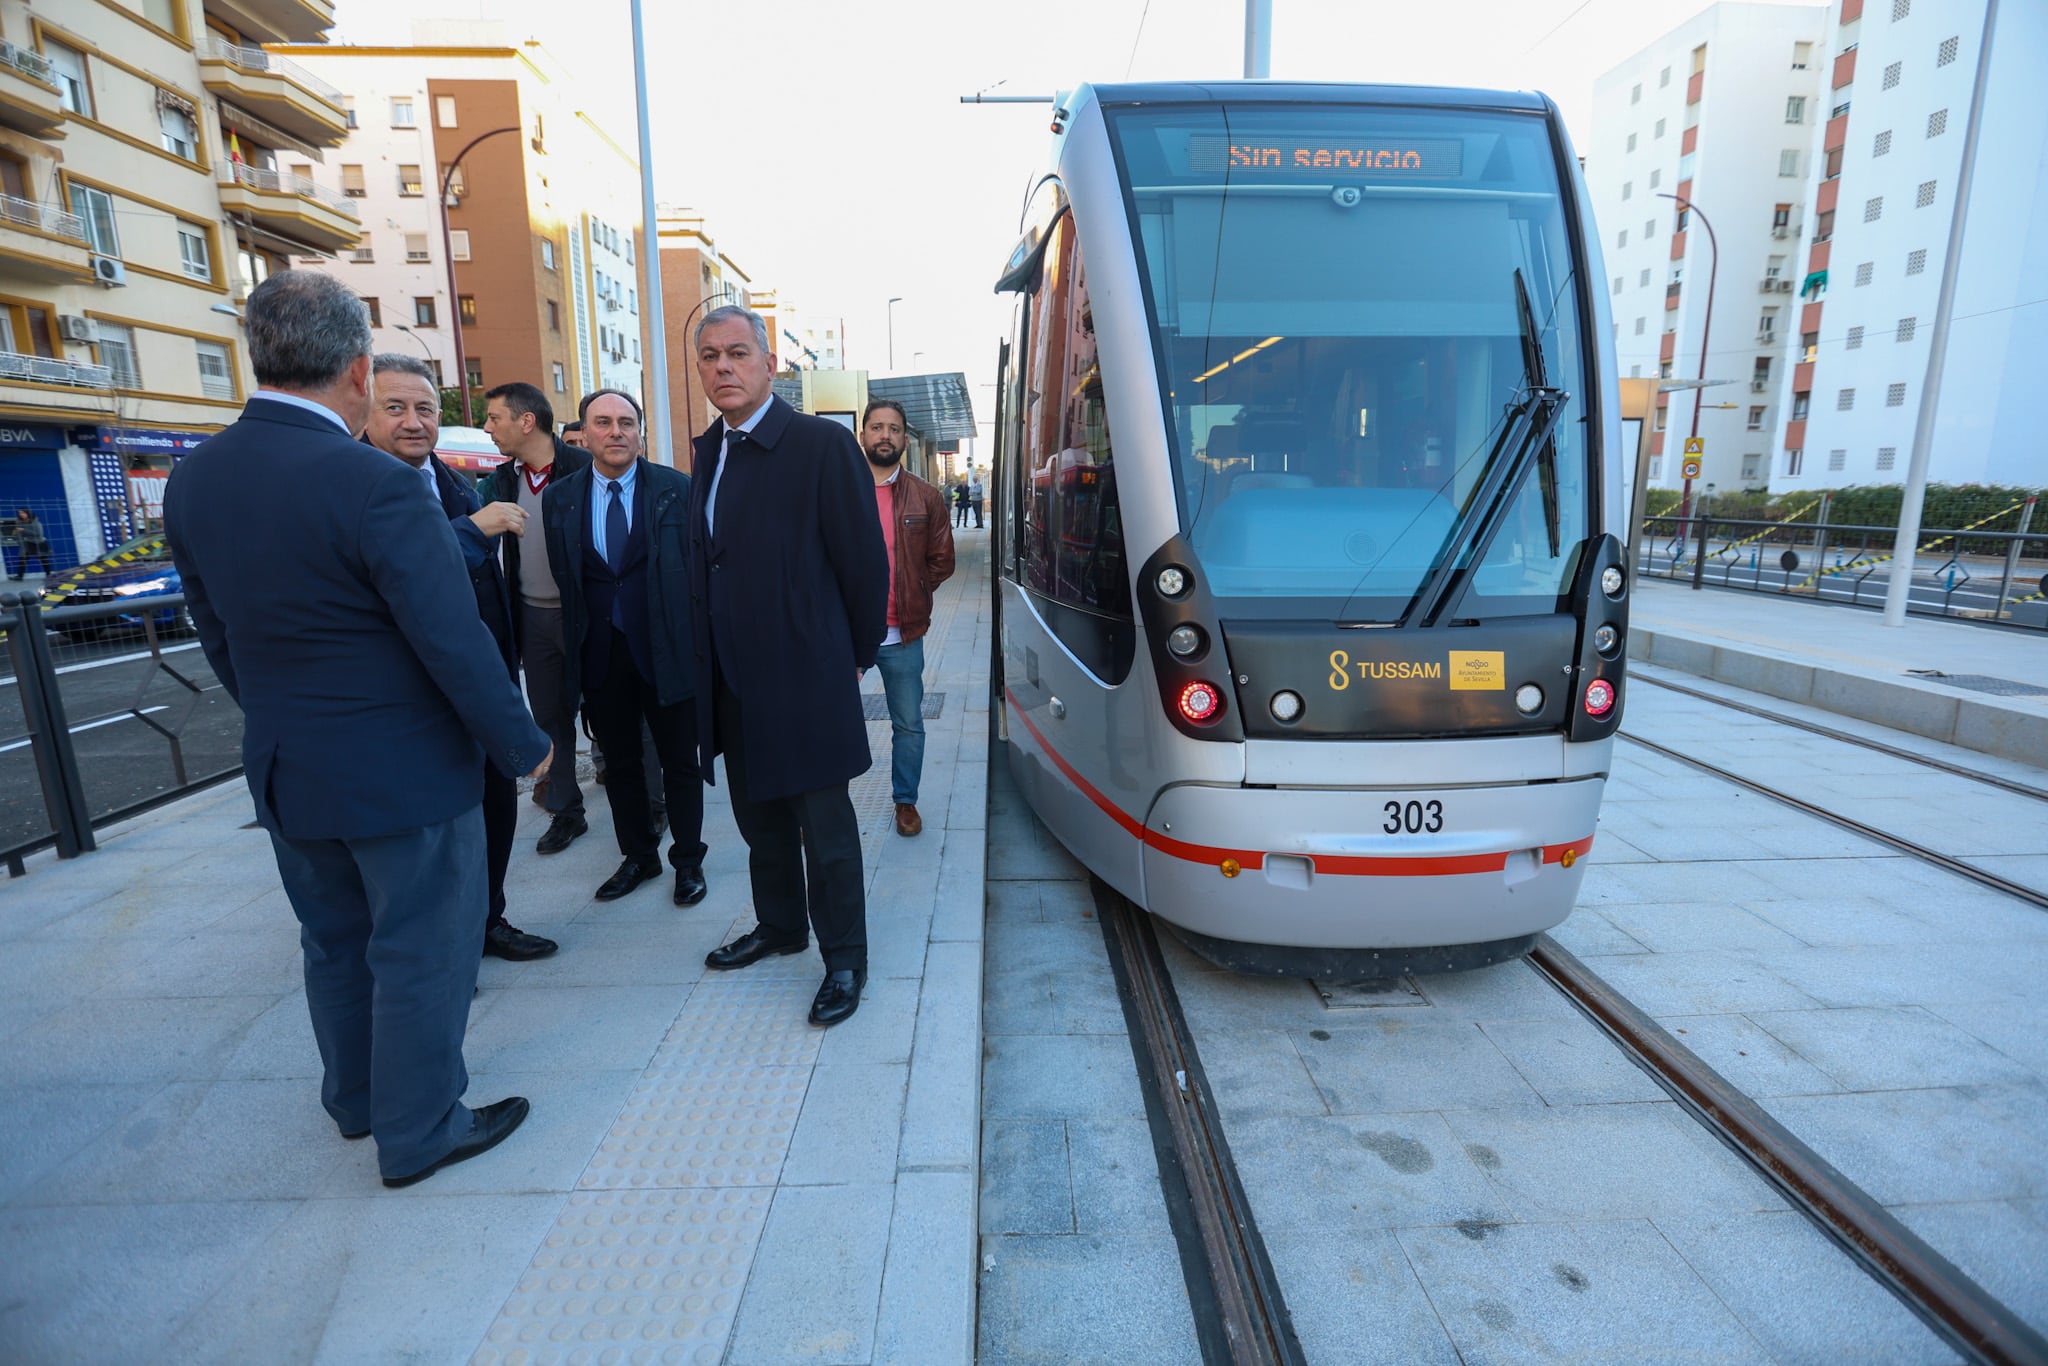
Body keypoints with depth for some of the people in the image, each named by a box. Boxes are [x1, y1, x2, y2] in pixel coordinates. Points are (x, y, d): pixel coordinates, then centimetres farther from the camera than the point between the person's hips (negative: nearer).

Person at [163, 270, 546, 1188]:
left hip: (283, 770, 7)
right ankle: (419, 1133, 26)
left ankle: (355, 1097, 44)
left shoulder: (192, 481, 0)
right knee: (420, 952, 10)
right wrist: (523, 747, -10)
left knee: (335, 942, 24)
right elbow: (456, 646, -22)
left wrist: (279, 722, 22)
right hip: (405, 773, -7)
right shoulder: (373, 485, -24)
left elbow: (218, 638, 9)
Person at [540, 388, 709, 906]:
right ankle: (638, 857, 33)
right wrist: (573, 643, 2)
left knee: (679, 762, 8)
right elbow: (563, 577, 6)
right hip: (600, 656, 3)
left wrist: (701, 641, -6)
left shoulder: (678, 489, -3)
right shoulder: (559, 499, 5)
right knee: (621, 763, 16)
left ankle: (688, 860, 25)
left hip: (667, 650, -3)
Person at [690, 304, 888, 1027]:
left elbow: (864, 561, -11)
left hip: (806, 682, -7)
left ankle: (845, 959, 21)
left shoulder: (822, 444, -11)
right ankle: (779, 925, 41)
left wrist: (855, 659, -4)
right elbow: (709, 562, 12)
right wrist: (710, 664, 9)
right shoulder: (707, 450, 10)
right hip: (734, 686, 7)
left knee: (825, 829, 4)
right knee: (759, 818, 21)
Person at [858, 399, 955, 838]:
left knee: (909, 724, 10)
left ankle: (906, 801, 28)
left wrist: (909, 594, 2)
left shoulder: (926, 498, 6)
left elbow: (941, 561, 10)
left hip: (902, 635, 2)